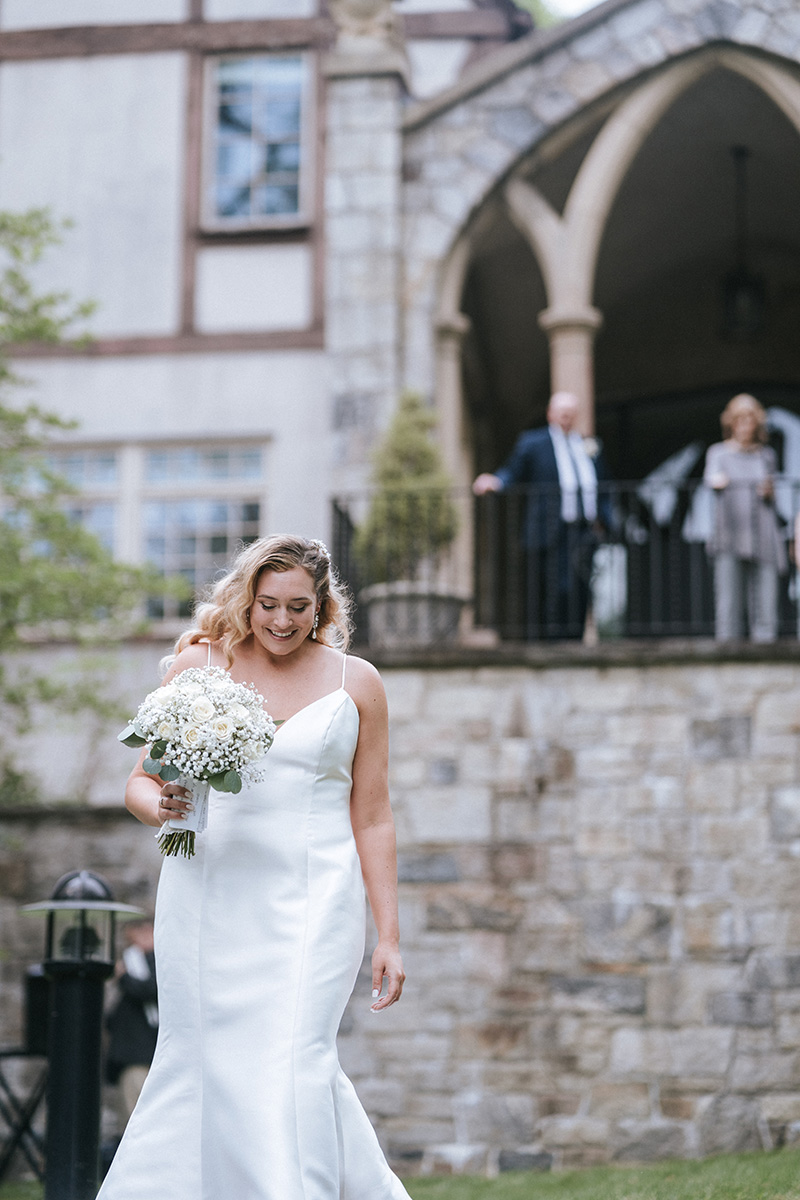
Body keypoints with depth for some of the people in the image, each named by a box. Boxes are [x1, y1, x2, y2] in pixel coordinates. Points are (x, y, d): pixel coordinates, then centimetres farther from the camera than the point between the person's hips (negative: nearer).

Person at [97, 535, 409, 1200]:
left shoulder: (356, 682, 6)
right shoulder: (199, 665, 5)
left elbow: (372, 817, 7)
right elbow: (140, 782, 8)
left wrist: (388, 935, 4)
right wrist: (162, 806, -16)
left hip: (312, 900, -1)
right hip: (209, 892, 1)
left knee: (294, 1059, -12)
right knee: (203, 1059, 2)